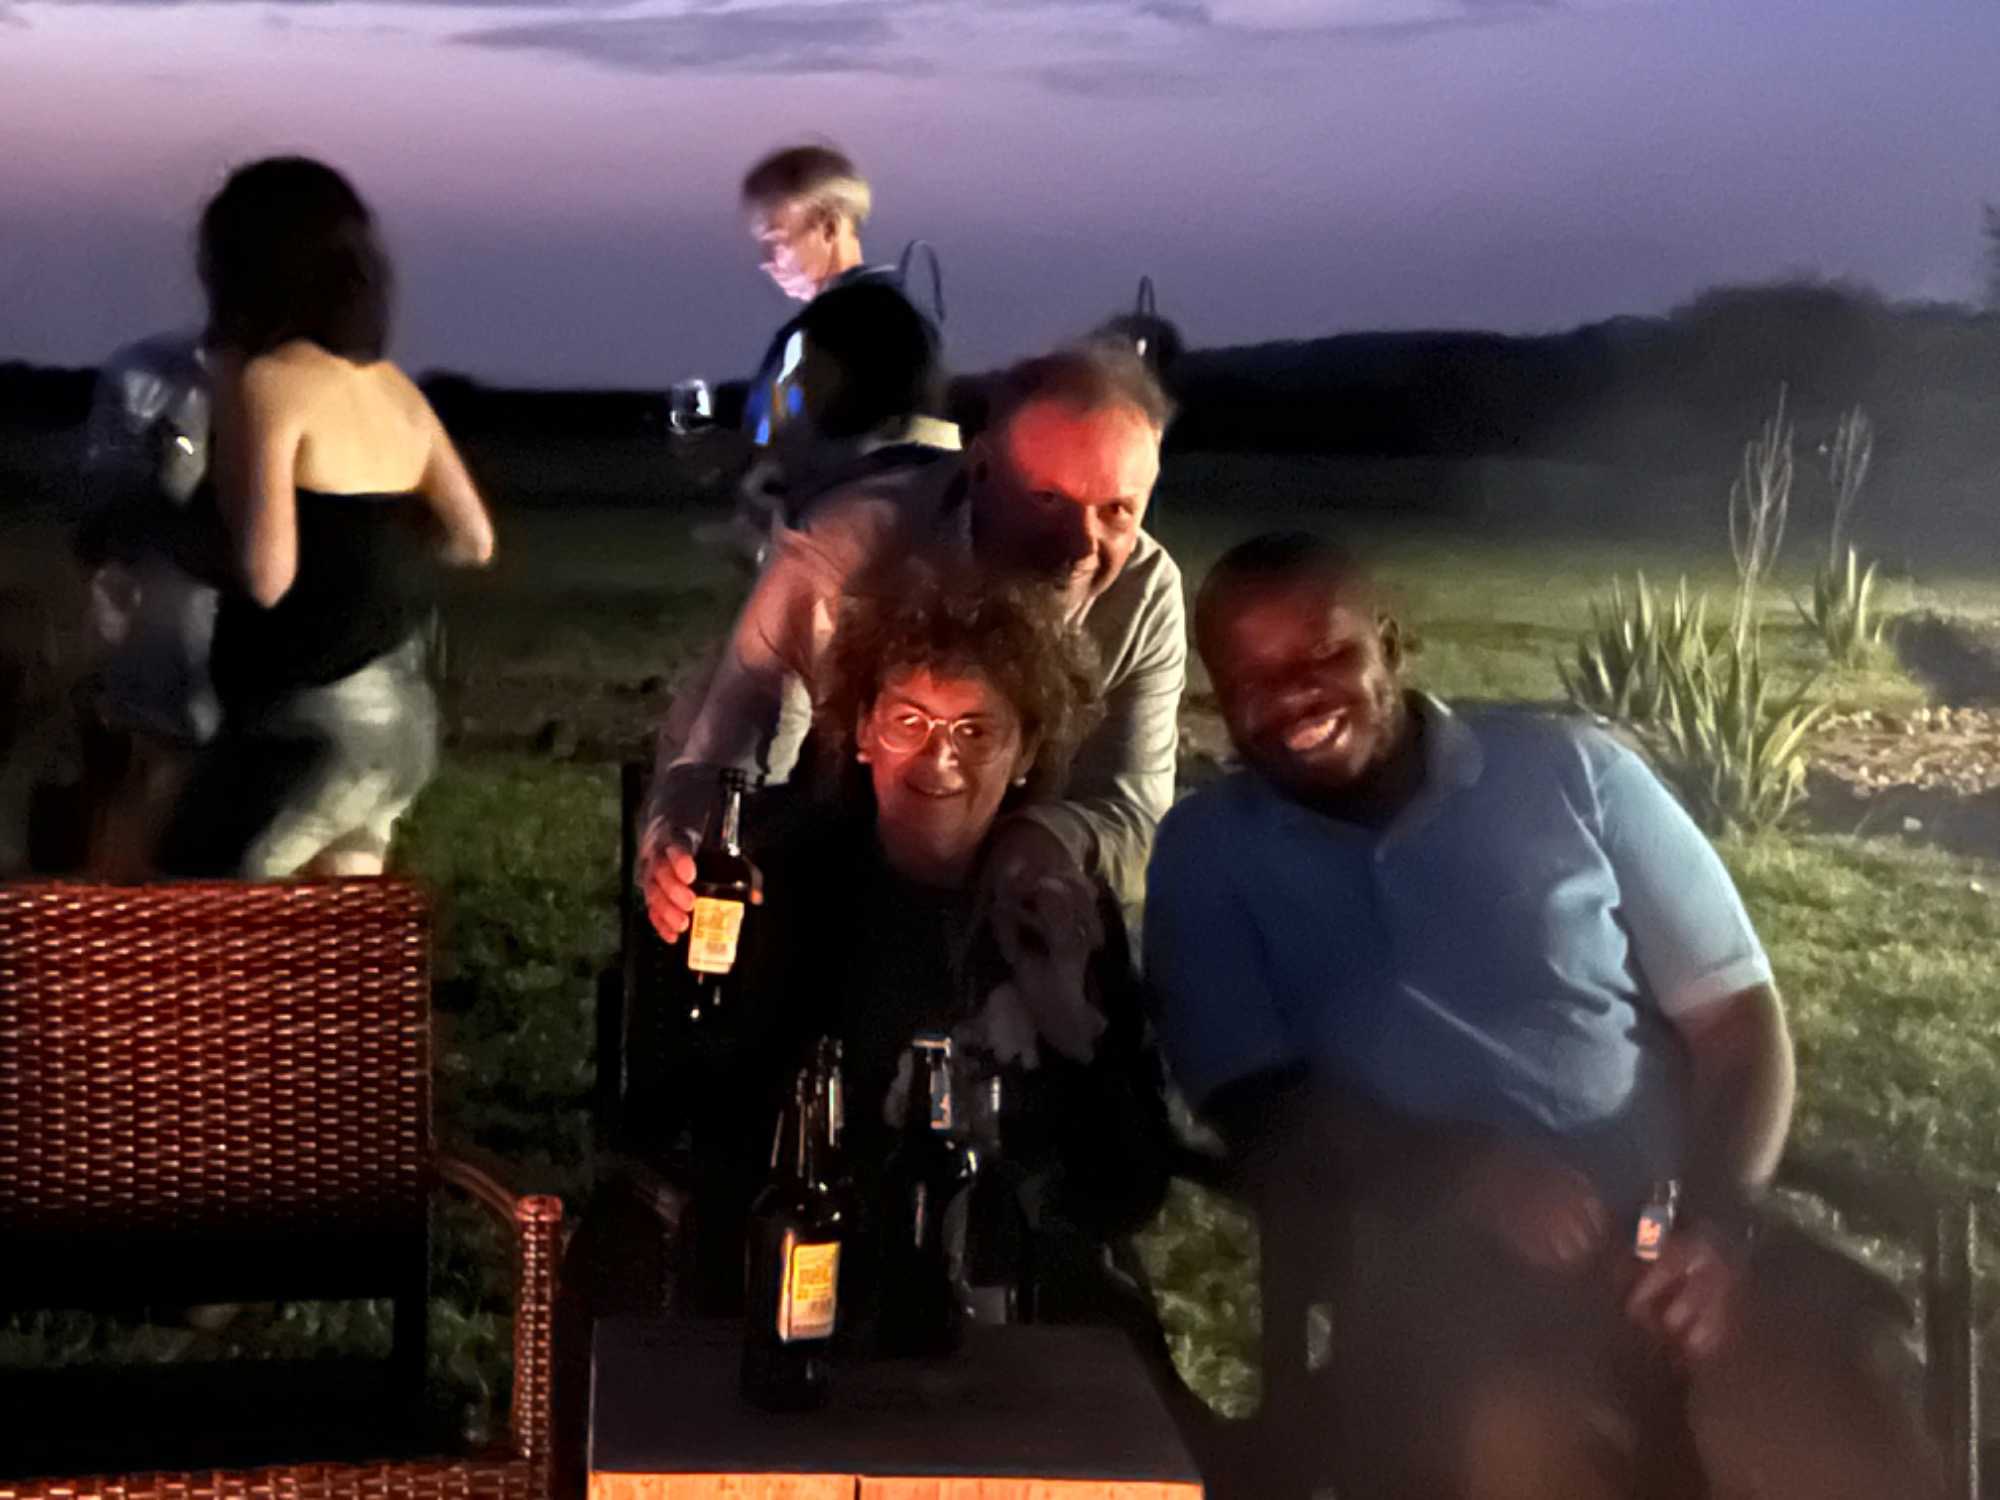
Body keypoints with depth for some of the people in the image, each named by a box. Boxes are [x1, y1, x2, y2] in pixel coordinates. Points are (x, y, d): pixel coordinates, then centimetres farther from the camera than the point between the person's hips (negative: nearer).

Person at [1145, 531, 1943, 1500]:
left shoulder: (1570, 770, 11)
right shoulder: (1207, 855, 12)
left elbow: (1738, 1018, 9)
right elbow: (1260, 1112, 3)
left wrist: (1716, 1216, -12)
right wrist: (1464, 1173, -16)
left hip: (1664, 1228, 1)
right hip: (1433, 1259, -1)